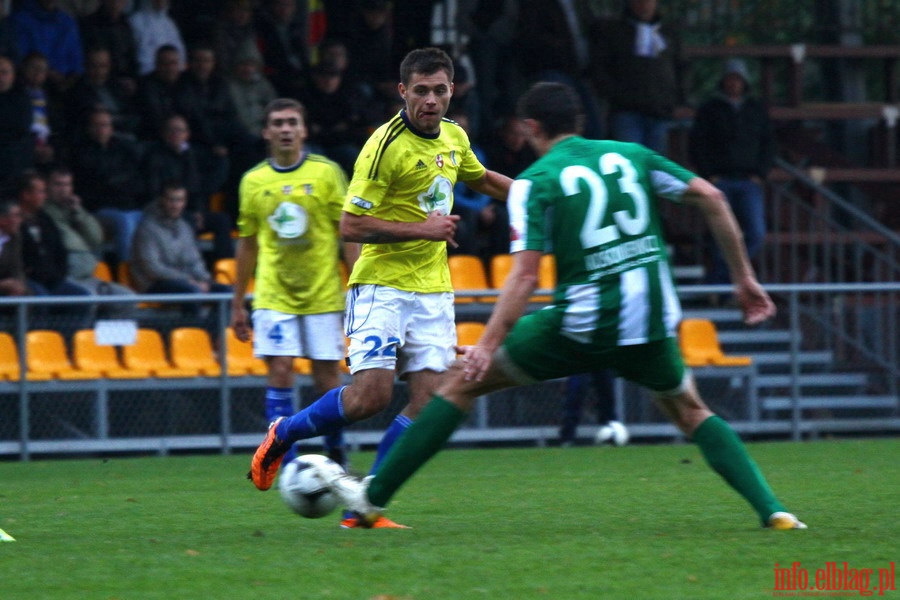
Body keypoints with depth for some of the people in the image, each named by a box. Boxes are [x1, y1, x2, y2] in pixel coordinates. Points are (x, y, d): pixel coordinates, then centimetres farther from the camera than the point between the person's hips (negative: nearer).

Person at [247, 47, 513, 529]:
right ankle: (282, 434, 9)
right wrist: (422, 228, -19)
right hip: (382, 285, -7)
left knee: (428, 401, -6)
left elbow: (481, 179, 31)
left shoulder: (453, 137, 7)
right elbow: (350, 225, -18)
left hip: (433, 290, 7)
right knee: (371, 395, -18)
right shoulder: (386, 146, -16)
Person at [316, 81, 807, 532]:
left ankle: (374, 497, 11)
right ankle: (771, 509, 10)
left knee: (464, 379, 10)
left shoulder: (534, 182, -1)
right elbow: (709, 197, 7)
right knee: (691, 413, 28)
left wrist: (488, 344, -12)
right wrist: (744, 278, 14)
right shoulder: (631, 156, 12)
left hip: (583, 323, -4)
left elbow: (525, 276, -12)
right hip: (651, 322, 4)